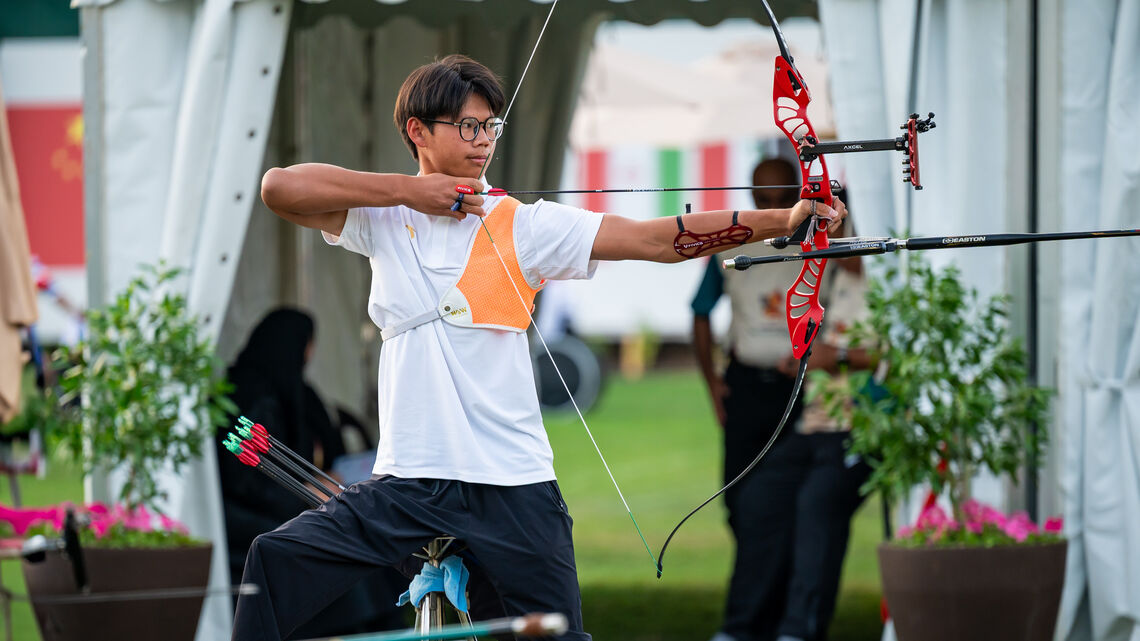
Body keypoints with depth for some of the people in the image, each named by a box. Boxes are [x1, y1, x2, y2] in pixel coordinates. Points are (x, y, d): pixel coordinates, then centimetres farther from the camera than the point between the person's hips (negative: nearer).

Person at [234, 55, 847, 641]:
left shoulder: (521, 225, 1)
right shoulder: (384, 218, 6)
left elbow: (656, 239, -6)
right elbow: (280, 188, -6)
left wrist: (782, 219, -16)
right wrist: (407, 191, -8)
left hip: (512, 485, -1)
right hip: (407, 482, 1)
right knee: (277, 560, -12)